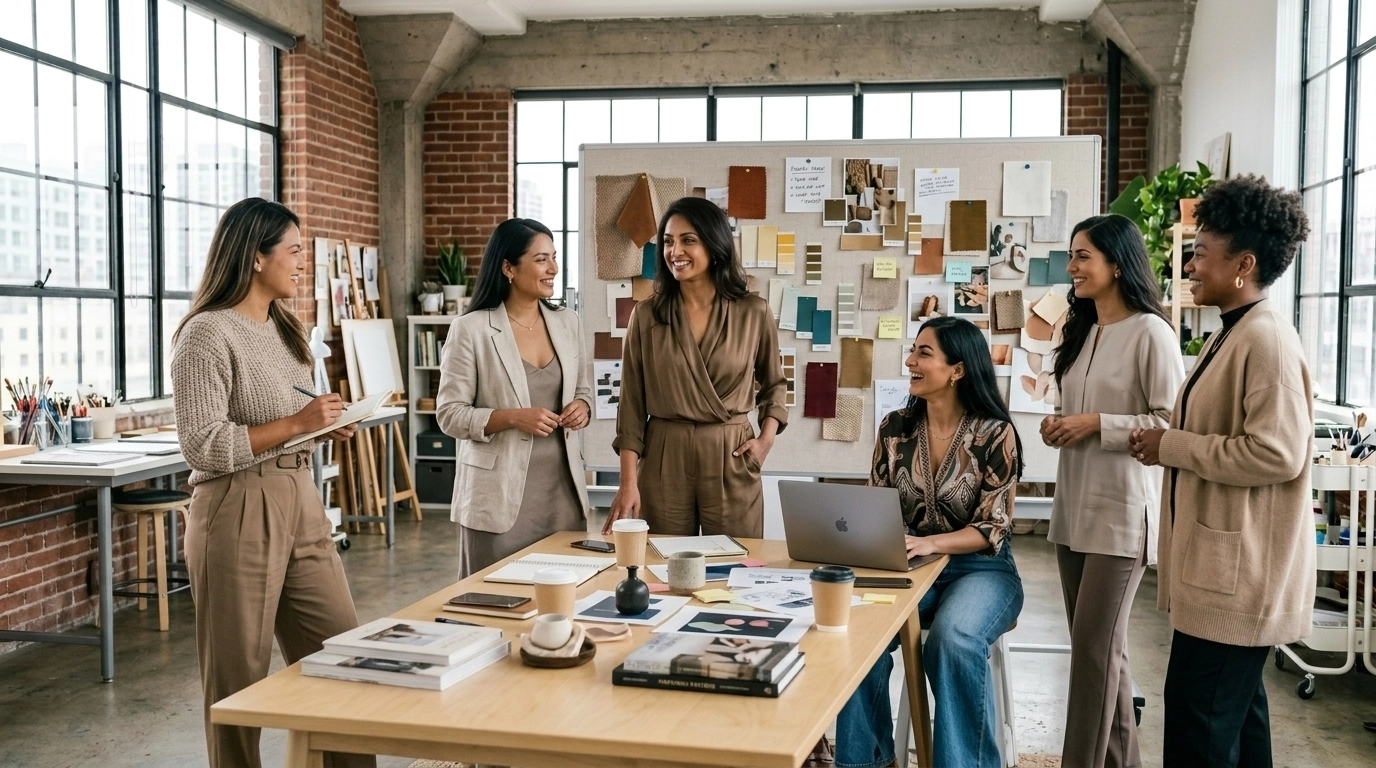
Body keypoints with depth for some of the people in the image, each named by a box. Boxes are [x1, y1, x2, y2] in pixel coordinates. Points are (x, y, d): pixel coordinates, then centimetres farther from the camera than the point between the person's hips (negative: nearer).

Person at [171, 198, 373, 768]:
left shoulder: (285, 327, 12)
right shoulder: (207, 334, -12)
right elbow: (203, 447, -18)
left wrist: (326, 428, 5)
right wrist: (296, 424, -20)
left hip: (302, 505, 8)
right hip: (240, 513, -8)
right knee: (240, 681, 5)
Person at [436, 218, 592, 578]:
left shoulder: (568, 323, 8)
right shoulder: (471, 329, -8)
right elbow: (449, 414, -7)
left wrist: (582, 407, -4)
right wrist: (513, 417, -20)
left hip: (563, 488, 5)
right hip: (500, 495, -4)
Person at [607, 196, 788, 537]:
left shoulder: (754, 312, 1)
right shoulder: (646, 315, 1)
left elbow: (774, 384, 16)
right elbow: (632, 404, 0)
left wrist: (767, 438, -1)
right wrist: (628, 482, -7)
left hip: (732, 460, 0)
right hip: (663, 459, 0)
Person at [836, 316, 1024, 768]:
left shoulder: (995, 434, -9)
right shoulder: (895, 429, 3)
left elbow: (993, 529, -12)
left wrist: (929, 543, -27)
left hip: (979, 569, -3)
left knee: (953, 638, -36)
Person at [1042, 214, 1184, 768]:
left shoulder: (1150, 332, -11)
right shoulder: (1082, 332, 15)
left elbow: (1173, 422, -15)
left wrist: (1097, 424, -18)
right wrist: (1059, 425, 5)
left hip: (1122, 510, -8)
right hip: (1074, 506, 8)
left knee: (1093, 644, -5)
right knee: (1102, 646, 14)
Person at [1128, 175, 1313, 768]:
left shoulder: (1267, 339, -17)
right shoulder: (1230, 336, 14)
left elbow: (1276, 453, -25)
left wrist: (1171, 445, -17)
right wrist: (1168, 444, 8)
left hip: (1238, 571, -10)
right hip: (1225, 566, 10)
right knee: (1234, 712, 18)